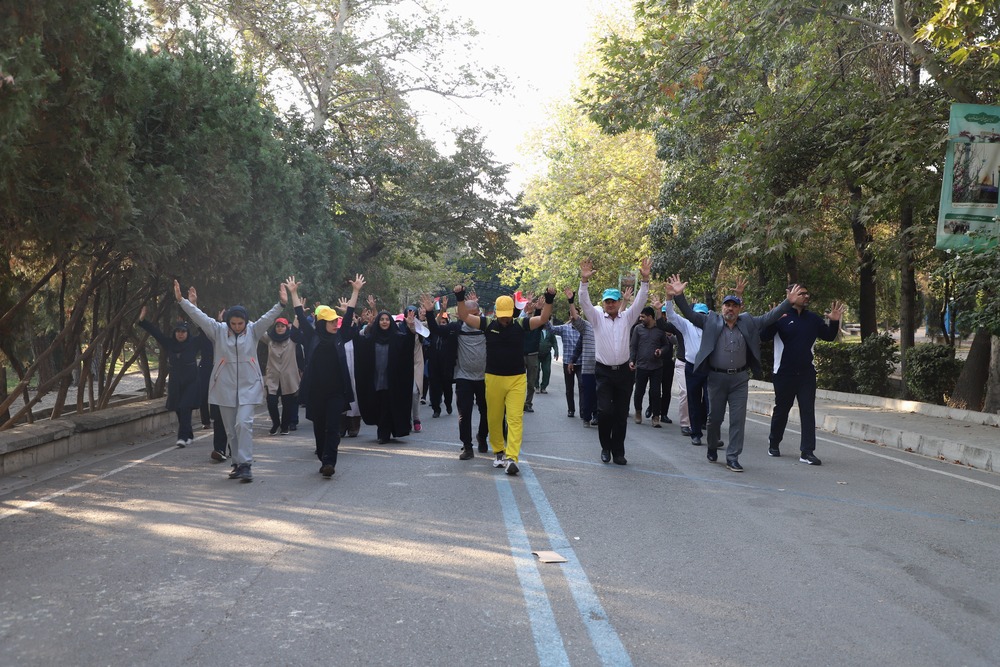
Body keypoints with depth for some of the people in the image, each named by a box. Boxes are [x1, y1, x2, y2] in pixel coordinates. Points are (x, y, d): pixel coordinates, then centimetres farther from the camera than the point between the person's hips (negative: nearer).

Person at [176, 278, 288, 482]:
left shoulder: (253, 331, 0)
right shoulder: (218, 330, 1)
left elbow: (269, 317, -14)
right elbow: (198, 316, -6)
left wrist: (281, 304, -30)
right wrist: (182, 300, -17)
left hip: (249, 388, -2)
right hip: (225, 388, 2)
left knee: (243, 424, -16)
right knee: (231, 430, 10)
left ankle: (245, 465, -14)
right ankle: (238, 464, 22)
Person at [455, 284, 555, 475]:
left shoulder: (520, 324, -1)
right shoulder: (488, 324, 0)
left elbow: (543, 319, -5)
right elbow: (464, 316, -1)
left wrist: (549, 300, -18)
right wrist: (460, 298, -13)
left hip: (517, 379, -1)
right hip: (493, 378, 1)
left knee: (515, 418, -11)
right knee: (494, 418, 10)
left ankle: (511, 458, -16)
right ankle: (498, 451, 28)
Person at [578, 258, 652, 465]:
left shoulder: (627, 317, 9)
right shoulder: (597, 318, 5)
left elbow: (640, 301, 0)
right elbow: (584, 302, -7)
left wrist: (645, 280, -14)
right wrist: (584, 281, -22)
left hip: (623, 371, 2)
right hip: (603, 372, -2)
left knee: (621, 414, 4)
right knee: (604, 411, -11)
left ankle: (618, 451, 14)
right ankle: (605, 447, 9)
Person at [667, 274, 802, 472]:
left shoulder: (748, 322, 8)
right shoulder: (711, 321, 2)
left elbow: (770, 317, 8)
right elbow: (690, 314, -4)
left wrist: (789, 302, -2)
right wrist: (679, 296, -18)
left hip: (740, 379, 1)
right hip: (716, 377, -1)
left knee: (738, 419, -1)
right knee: (715, 417, 10)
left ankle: (733, 457, 5)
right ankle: (712, 448, 32)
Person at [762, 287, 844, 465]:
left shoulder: (812, 318, 8)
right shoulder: (781, 317, -8)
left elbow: (829, 336, 16)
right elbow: (763, 336, -18)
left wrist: (834, 322, -2)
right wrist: (773, 321, -35)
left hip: (807, 373, 3)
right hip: (784, 373, -3)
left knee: (808, 411, -3)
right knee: (781, 410, 10)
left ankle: (807, 451, -1)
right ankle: (774, 443, 30)